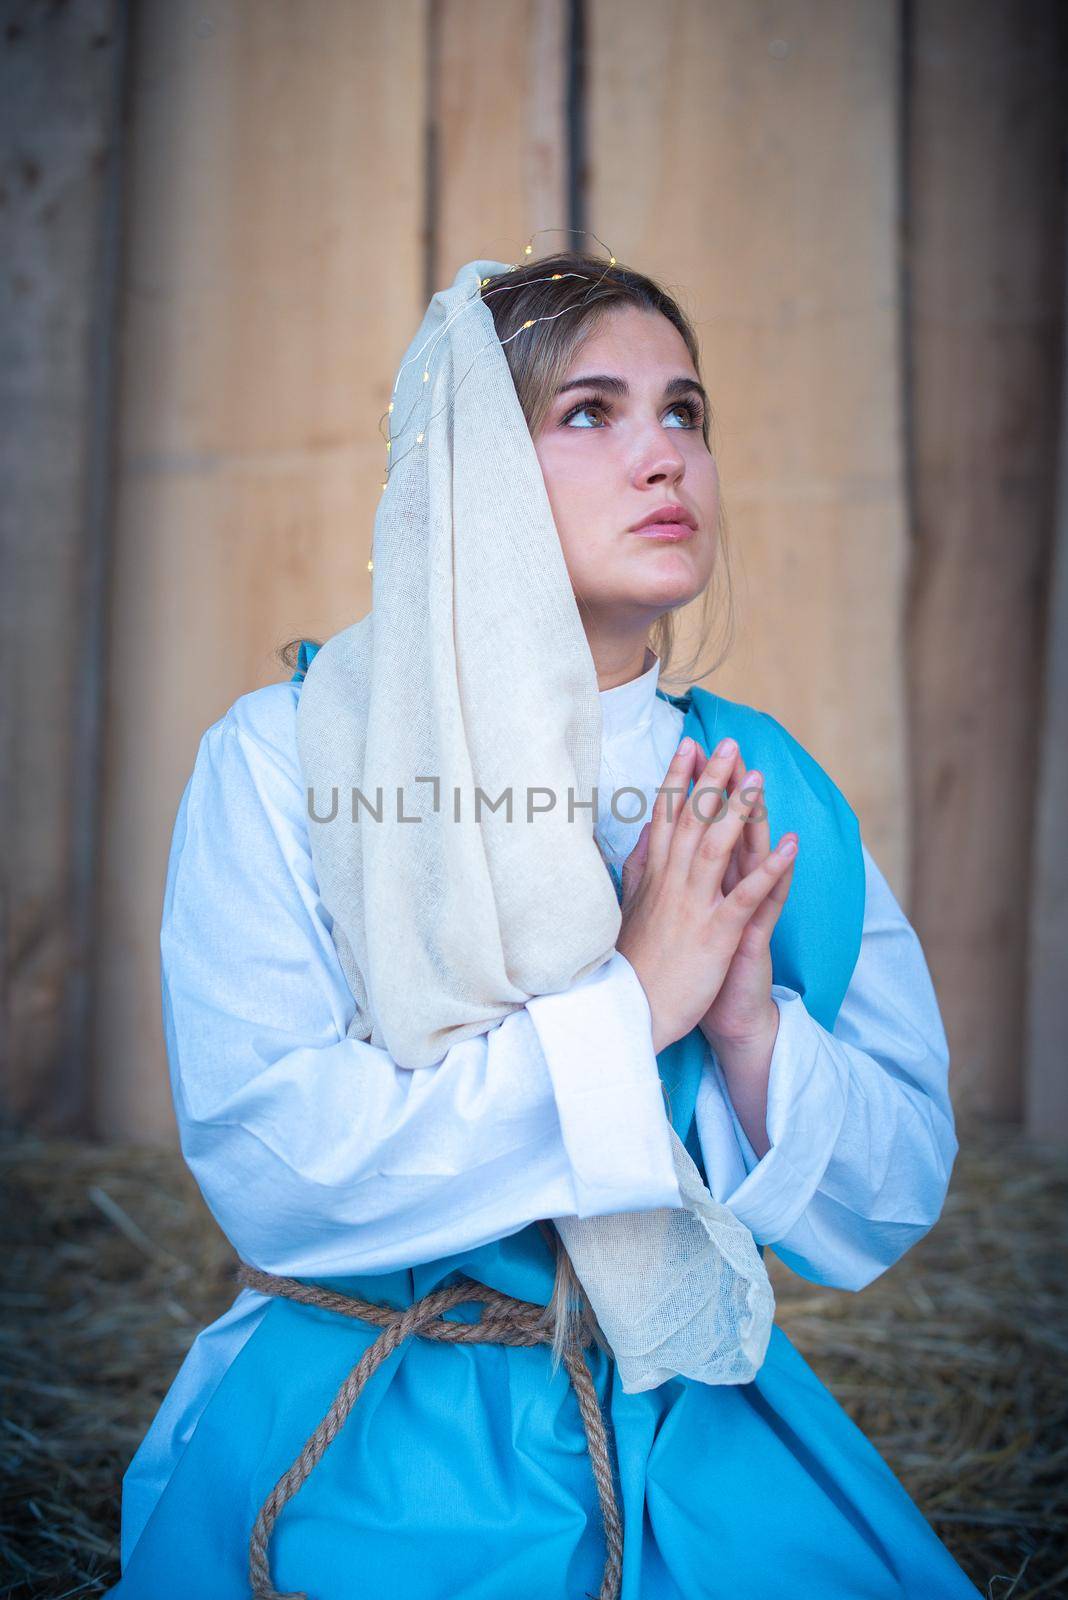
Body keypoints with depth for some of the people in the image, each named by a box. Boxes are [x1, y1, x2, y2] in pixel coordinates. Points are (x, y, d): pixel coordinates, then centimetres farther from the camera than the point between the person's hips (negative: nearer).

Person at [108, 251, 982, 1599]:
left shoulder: (765, 788, 3)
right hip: (371, 1463, -3)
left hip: (697, 1436, 3)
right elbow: (260, 1160, -18)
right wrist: (627, 1002, -19)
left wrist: (751, 1022, -15)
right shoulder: (287, 753, -6)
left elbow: (896, 1205, 4)